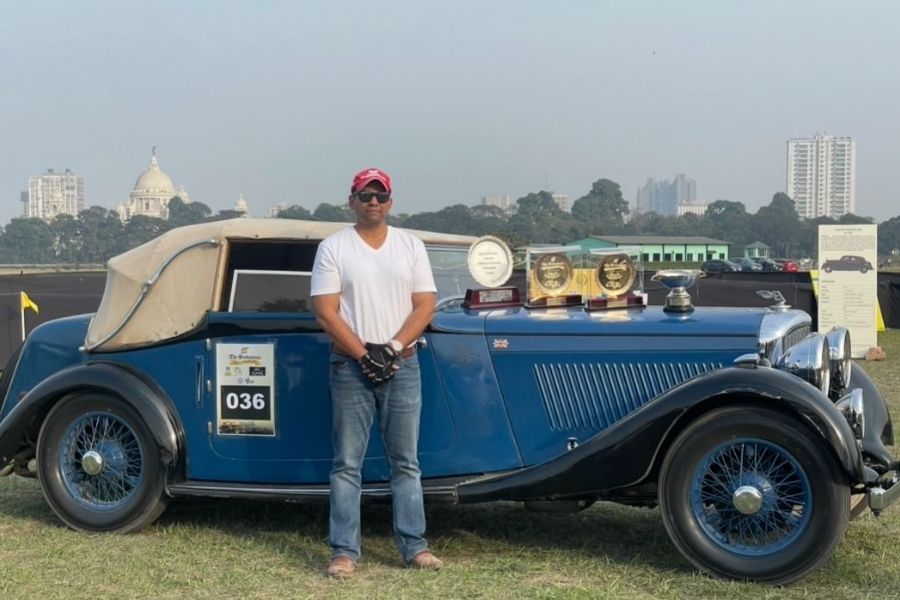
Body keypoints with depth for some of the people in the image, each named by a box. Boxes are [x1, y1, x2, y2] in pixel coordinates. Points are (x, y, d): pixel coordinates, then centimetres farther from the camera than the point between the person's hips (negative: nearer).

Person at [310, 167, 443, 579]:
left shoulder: (411, 245, 7)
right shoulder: (333, 248, 0)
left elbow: (425, 305, 2)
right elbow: (325, 311, -6)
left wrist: (392, 348, -11)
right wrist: (364, 353, -13)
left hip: (403, 364, 2)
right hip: (350, 366, -2)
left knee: (406, 462, 7)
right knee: (347, 464, 1)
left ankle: (414, 546, 12)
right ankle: (344, 551, 5)